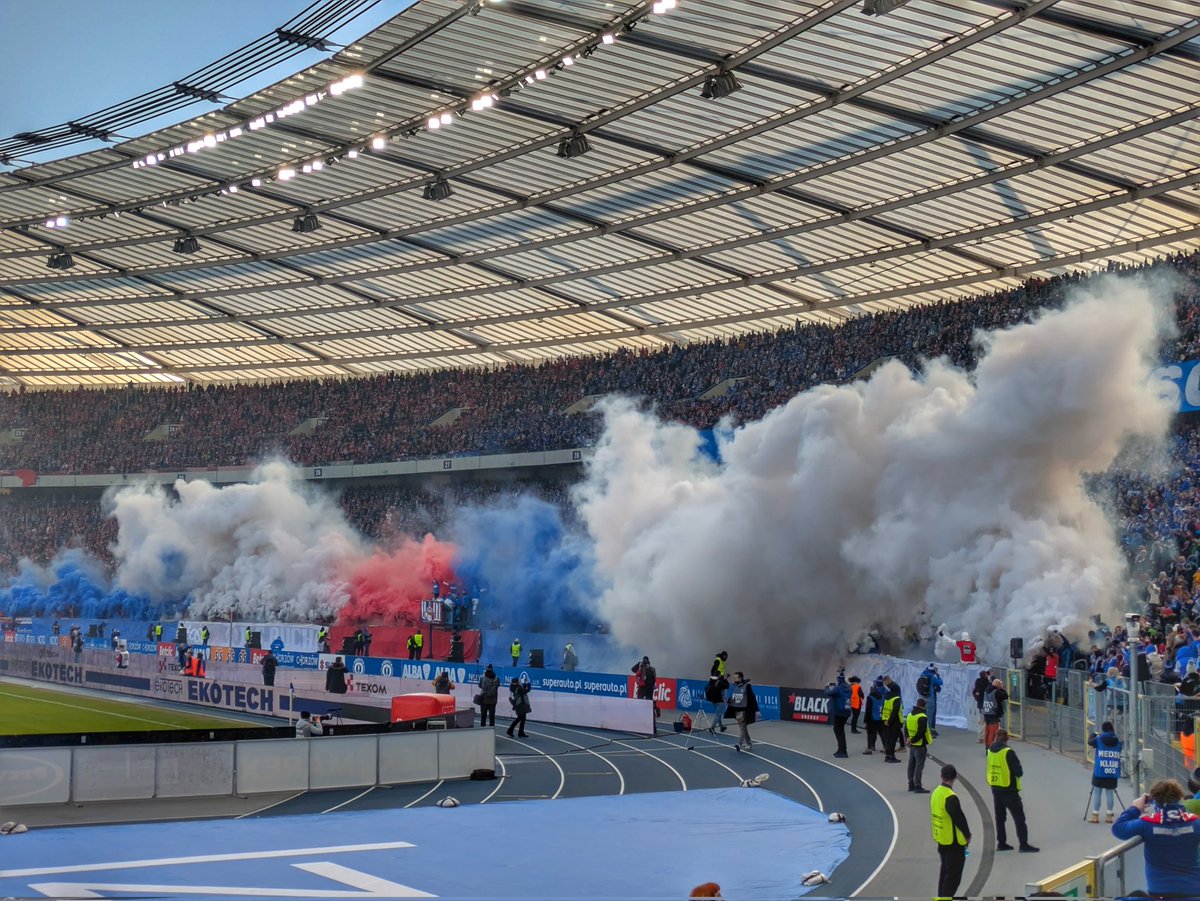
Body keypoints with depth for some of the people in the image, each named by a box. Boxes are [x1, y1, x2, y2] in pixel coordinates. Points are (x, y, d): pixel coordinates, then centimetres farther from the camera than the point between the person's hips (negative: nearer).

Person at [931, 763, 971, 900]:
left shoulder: (936, 792, 2)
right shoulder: (950, 798, -26)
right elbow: (960, 819, -23)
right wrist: (967, 835, -6)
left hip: (941, 839, 9)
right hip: (954, 842, -9)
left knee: (944, 870, 23)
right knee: (953, 874, -1)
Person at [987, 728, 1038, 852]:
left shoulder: (990, 751, 2)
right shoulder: (1008, 752, -19)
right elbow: (1019, 772, -17)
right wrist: (1019, 772, 4)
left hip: (995, 789, 7)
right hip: (1008, 789, -7)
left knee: (1000, 817, 15)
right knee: (1019, 817, 0)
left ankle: (1001, 842, 18)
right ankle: (1023, 844, -2)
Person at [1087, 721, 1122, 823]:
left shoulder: (1099, 739, -4)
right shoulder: (1118, 742, 3)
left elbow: (1090, 742, 14)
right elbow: (1118, 755, 15)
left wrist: (1092, 735, 33)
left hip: (1099, 772, -2)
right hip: (1113, 773, 2)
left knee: (1096, 792, 4)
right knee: (1110, 793, 8)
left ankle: (1095, 815, 4)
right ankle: (1109, 815, 9)